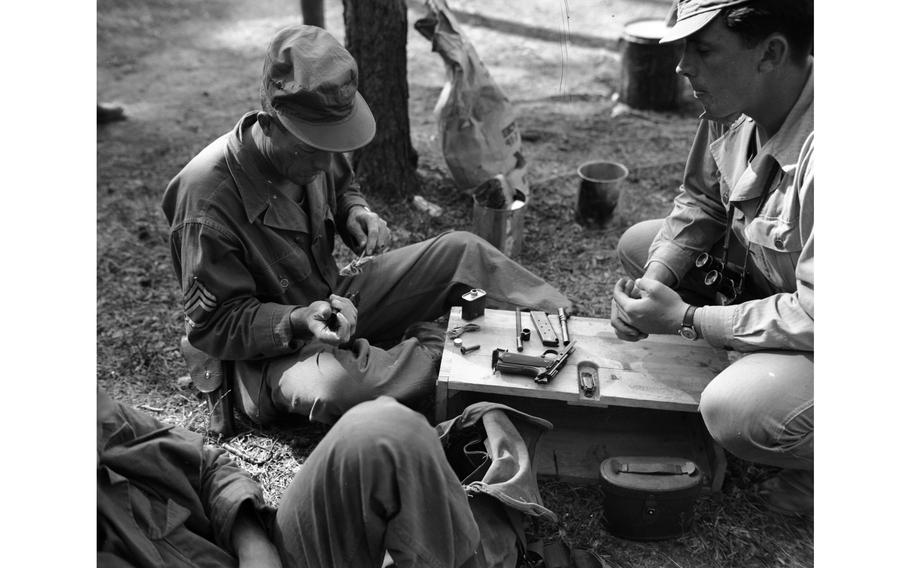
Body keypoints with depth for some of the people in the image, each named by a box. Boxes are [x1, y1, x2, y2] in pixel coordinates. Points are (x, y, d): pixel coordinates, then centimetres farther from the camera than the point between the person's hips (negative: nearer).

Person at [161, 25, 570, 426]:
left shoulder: (312, 152, -8)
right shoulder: (209, 195, -28)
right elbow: (214, 324, -21)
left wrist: (357, 213, -7)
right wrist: (298, 321, -35)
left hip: (334, 300, 6)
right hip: (272, 345, -6)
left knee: (463, 251, -6)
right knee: (330, 388, -41)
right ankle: (436, 350, -14)